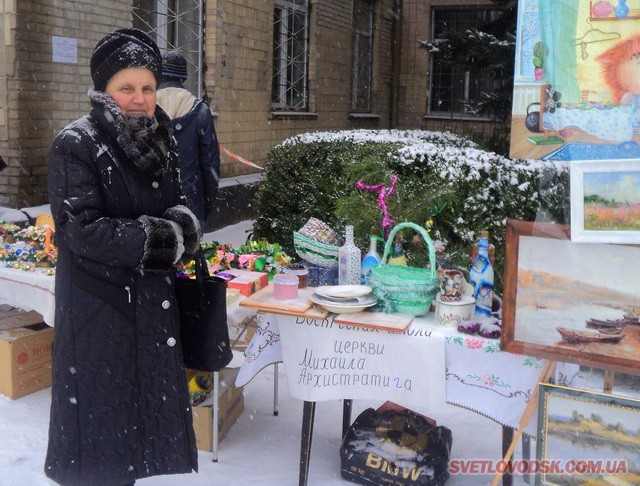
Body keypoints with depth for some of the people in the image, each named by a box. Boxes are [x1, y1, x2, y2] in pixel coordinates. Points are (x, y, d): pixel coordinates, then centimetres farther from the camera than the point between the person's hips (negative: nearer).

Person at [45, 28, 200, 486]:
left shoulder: (161, 140, 7)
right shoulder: (75, 145, -13)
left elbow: (180, 208, 9)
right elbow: (83, 230, -19)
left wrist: (180, 226, -14)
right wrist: (156, 236, -17)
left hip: (153, 300, 6)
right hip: (97, 304, -6)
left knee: (144, 402, 16)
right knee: (102, 411, 5)